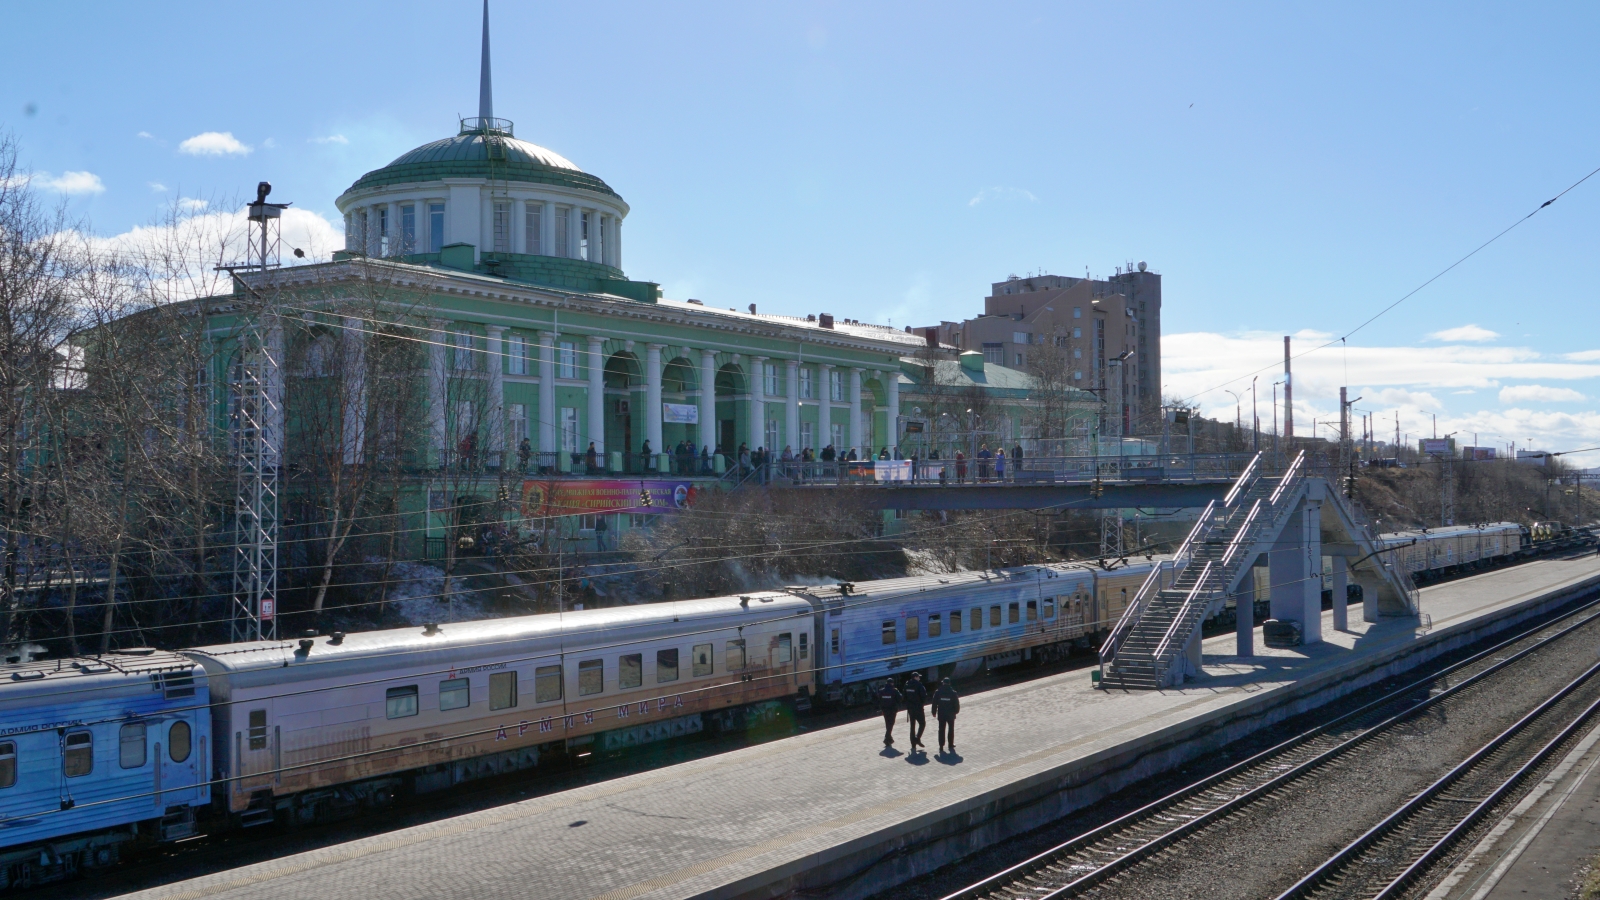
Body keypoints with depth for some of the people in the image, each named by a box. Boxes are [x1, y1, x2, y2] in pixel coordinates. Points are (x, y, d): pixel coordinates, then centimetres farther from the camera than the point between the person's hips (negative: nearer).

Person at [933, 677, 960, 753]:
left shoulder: (938, 692, -6)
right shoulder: (953, 692, -7)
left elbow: (934, 703, -3)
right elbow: (956, 703, -3)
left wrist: (934, 712, 6)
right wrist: (956, 711, 13)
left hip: (941, 714, 0)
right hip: (951, 714, 0)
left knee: (941, 730, 7)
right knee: (951, 730, 15)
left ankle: (941, 747, 5)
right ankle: (951, 746, 17)